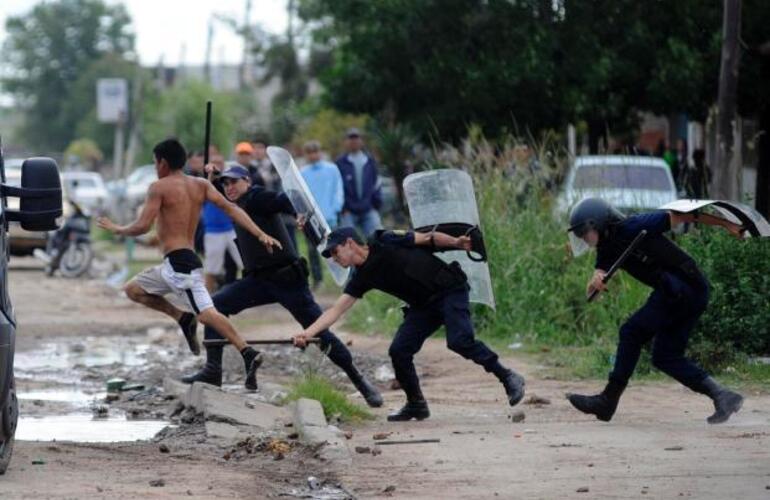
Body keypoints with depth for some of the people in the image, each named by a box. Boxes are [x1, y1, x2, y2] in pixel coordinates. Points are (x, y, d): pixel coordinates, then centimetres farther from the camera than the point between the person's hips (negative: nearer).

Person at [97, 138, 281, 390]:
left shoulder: (159, 187, -6)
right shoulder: (200, 185, 13)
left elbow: (142, 226, -12)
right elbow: (230, 208, 2)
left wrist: (117, 229, 8)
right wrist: (260, 234, -5)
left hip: (179, 263, -8)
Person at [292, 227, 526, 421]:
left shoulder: (384, 243, -10)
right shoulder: (361, 278, 6)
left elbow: (428, 238, -6)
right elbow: (335, 311, 2)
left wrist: (455, 242, -22)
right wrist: (307, 332, -10)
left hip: (450, 289, -7)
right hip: (423, 306, 7)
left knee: (459, 341, -25)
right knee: (399, 351, -5)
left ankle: (508, 378, -14)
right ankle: (416, 405, 11)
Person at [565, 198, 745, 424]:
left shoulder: (632, 228, -9)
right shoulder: (608, 248, 17)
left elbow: (681, 216, -5)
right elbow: (591, 290, 6)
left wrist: (726, 224, -2)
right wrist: (596, 280, -19)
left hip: (682, 289, -10)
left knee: (632, 332, -7)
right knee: (665, 357, 10)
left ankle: (608, 401, -3)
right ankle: (722, 396, 5)